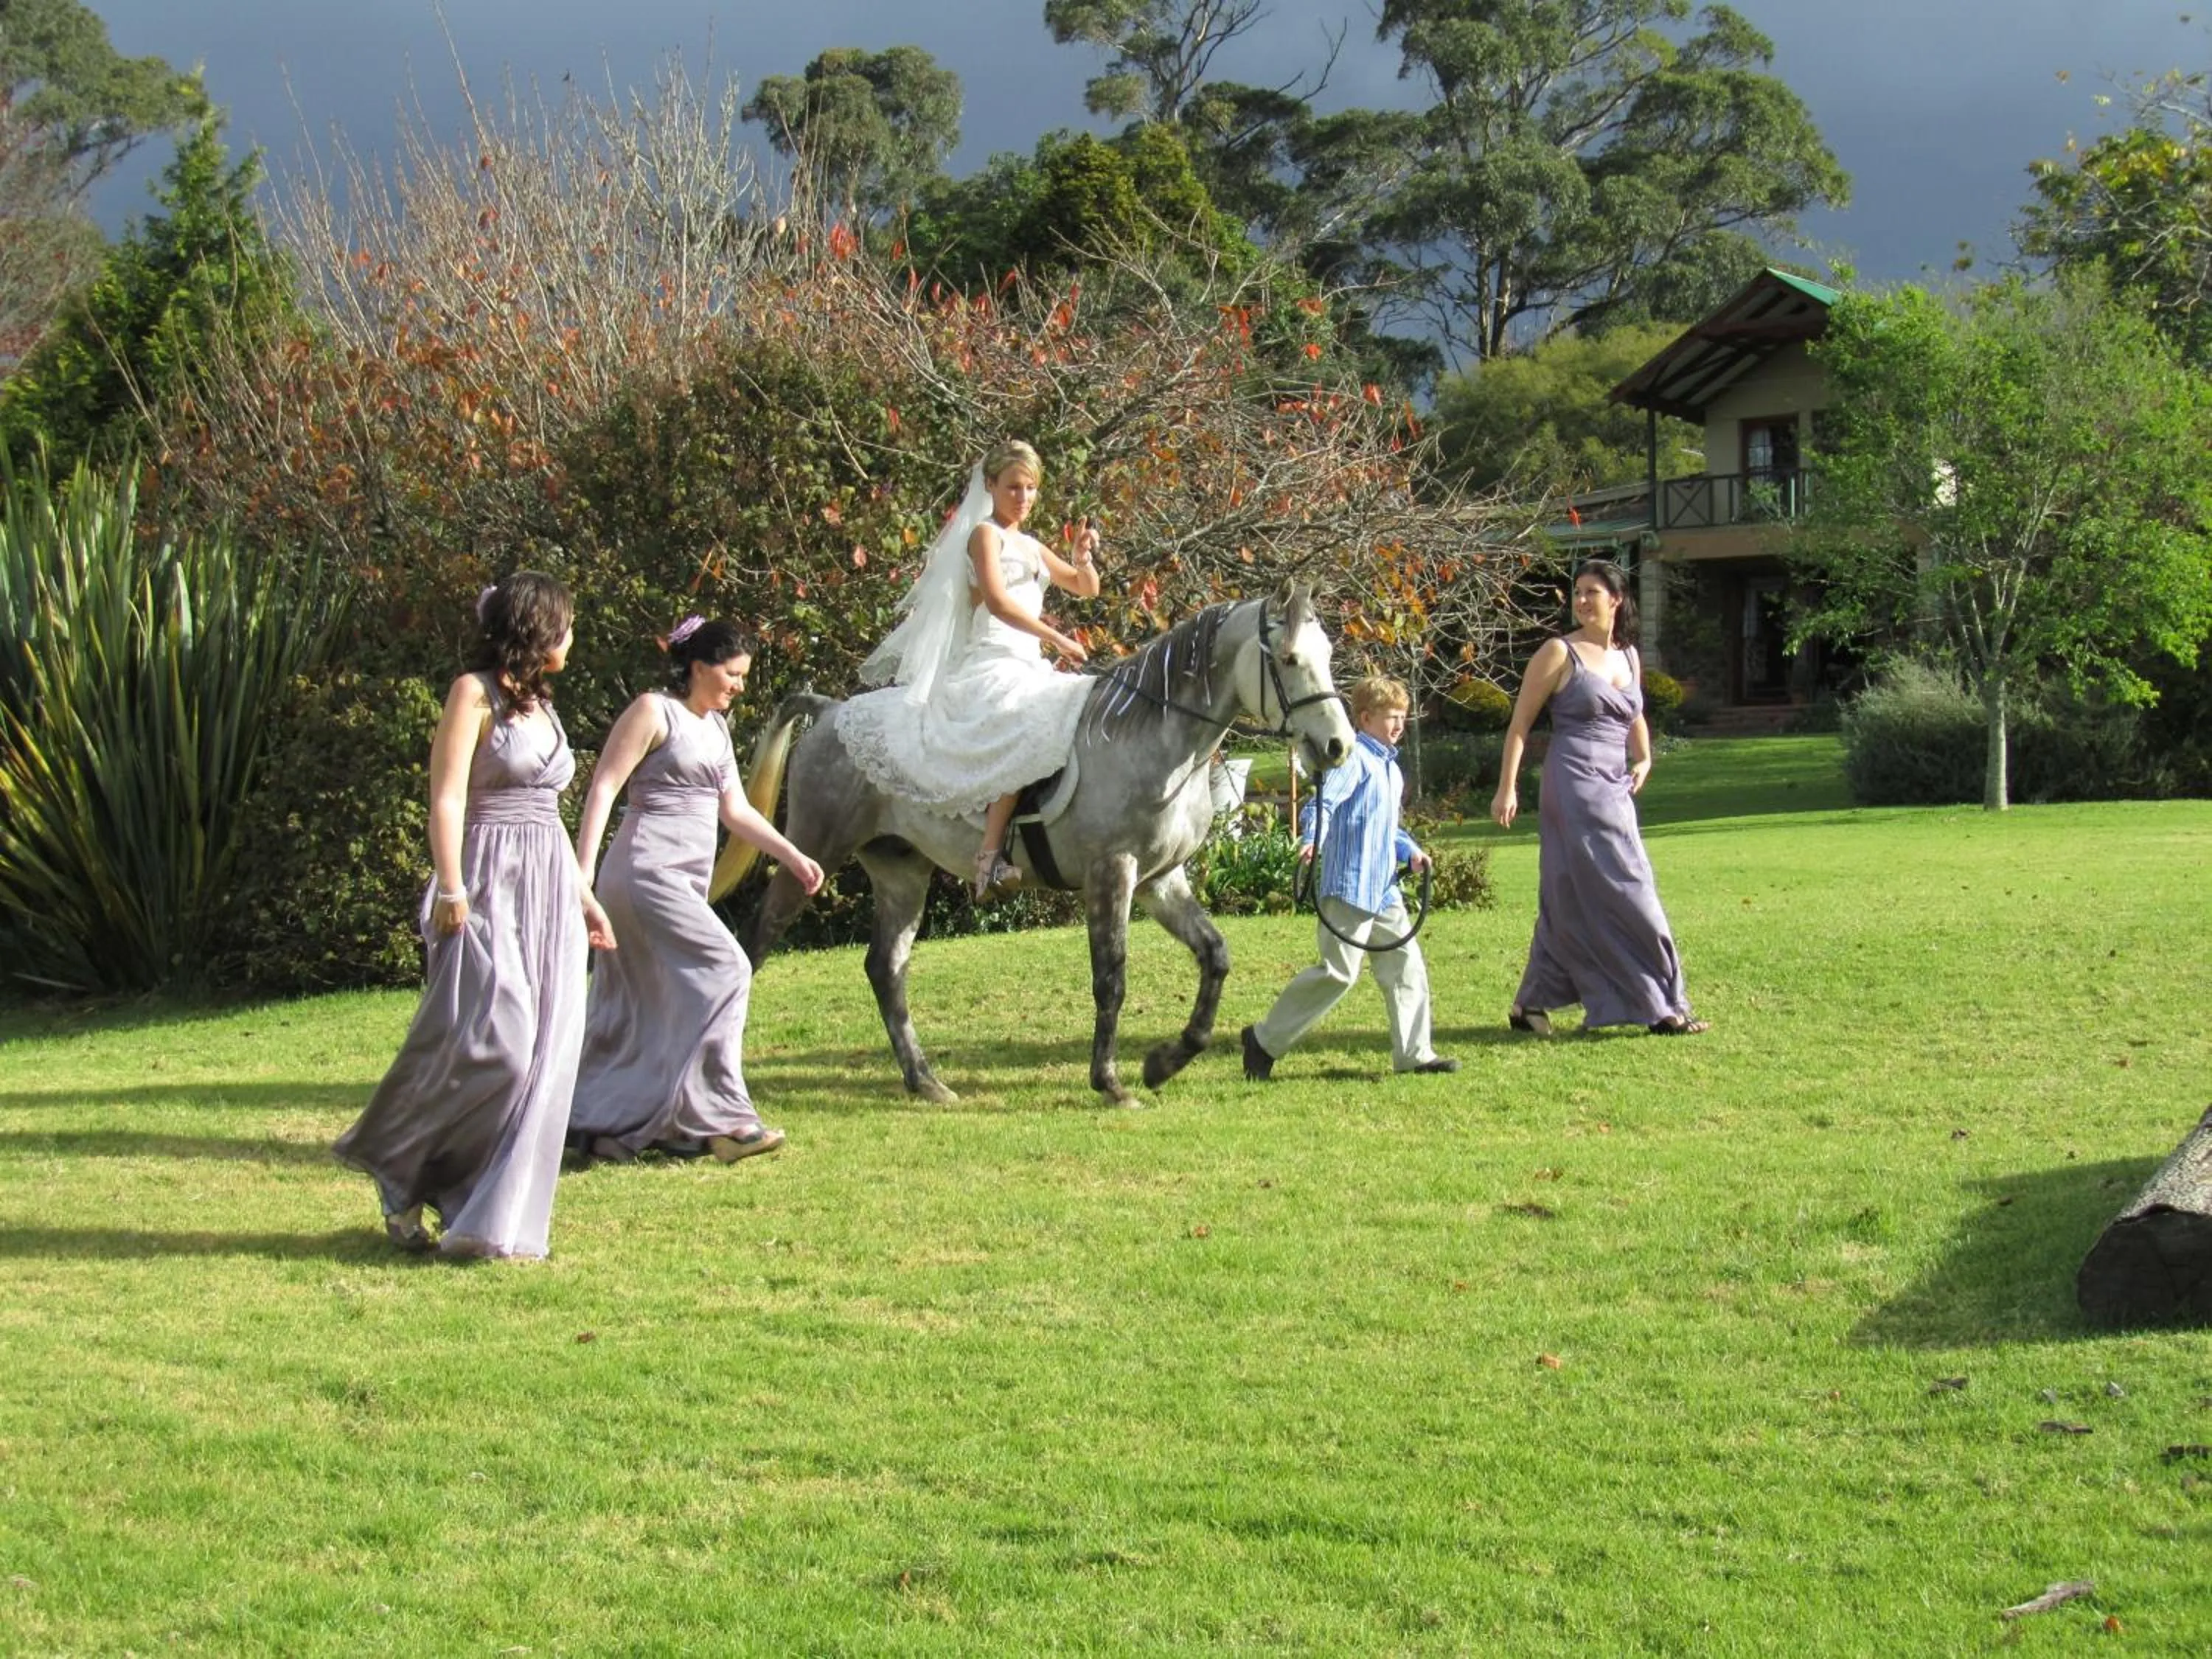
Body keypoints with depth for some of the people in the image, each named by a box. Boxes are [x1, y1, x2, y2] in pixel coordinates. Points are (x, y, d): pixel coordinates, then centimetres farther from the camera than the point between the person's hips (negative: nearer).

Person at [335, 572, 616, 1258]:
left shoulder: (539, 703, 17)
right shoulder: (475, 693, -5)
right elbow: (447, 798, -12)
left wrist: (584, 895, 23)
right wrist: (451, 890, -20)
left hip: (549, 892, 8)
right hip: (489, 885, -8)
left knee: (543, 1056, 0)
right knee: (489, 1041, -15)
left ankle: (496, 1222, 3)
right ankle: (401, 1174, 6)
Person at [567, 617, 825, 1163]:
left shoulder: (716, 726, 18)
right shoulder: (654, 712, -6)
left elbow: (736, 810, 20)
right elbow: (602, 789, -10)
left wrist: (793, 856, 13)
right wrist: (583, 871, -18)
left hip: (687, 880, 9)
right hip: (648, 870, -9)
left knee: (651, 1001, 9)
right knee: (724, 970, -16)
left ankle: (590, 1120, 15)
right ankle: (721, 1118, -15)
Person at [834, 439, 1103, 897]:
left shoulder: (1031, 547, 25)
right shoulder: (984, 534, 1)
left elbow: (1087, 589, 29)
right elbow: (997, 602, -14)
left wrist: (1083, 558, 6)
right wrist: (1057, 639, -17)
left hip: (1028, 669, 10)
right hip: (991, 666, -10)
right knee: (1027, 727, -36)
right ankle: (990, 857, -42)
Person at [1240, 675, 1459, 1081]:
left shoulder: (1390, 767, 20)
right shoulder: (1354, 758, -11)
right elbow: (1321, 802, -23)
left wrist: (1410, 851, 17)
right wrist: (1311, 839, -39)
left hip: (1383, 890, 10)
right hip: (1350, 886, -10)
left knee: (1407, 966, 7)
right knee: (1339, 972, -9)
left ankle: (1414, 1053, 12)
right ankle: (1265, 1040, 0)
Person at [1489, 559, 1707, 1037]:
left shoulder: (1628, 655, 14)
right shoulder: (1559, 653, -4)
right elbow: (1520, 723, -3)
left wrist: (1644, 759, 9)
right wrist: (1507, 788, -10)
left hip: (1614, 791, 7)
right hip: (1574, 786, -7)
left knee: (1571, 901, 9)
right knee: (1620, 894, -7)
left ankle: (1530, 1006, 16)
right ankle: (1661, 1006, -2)